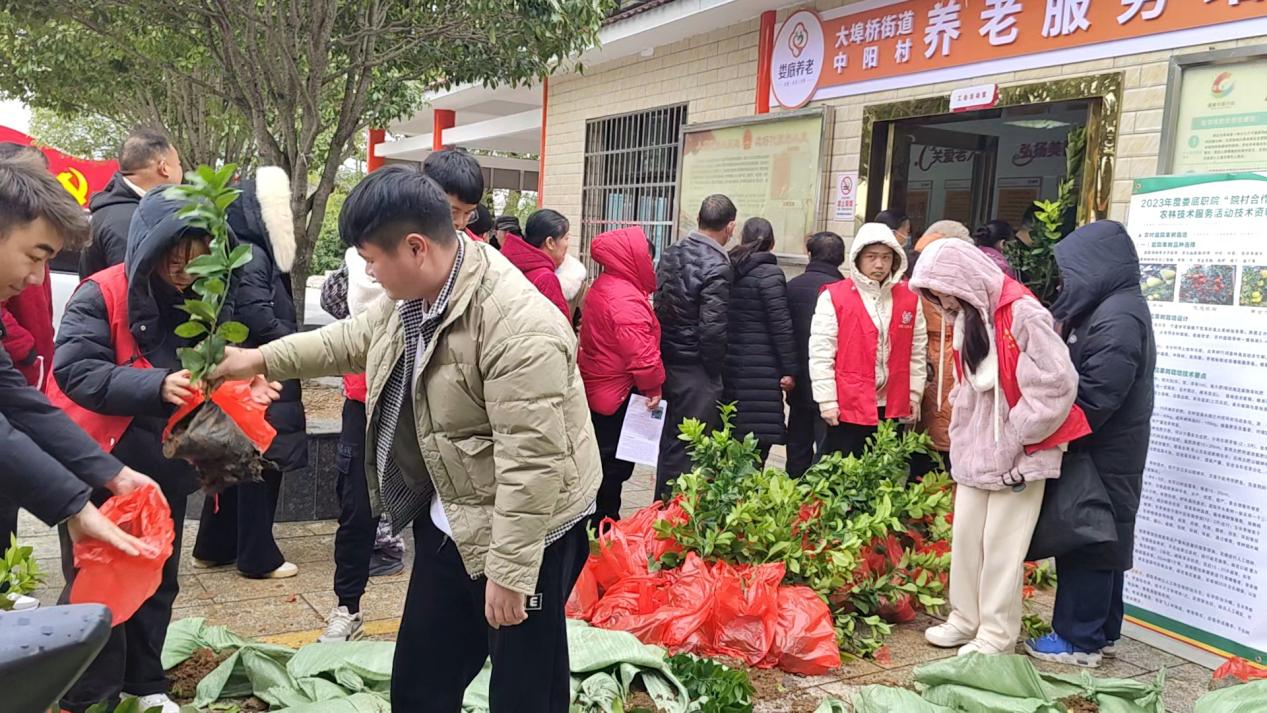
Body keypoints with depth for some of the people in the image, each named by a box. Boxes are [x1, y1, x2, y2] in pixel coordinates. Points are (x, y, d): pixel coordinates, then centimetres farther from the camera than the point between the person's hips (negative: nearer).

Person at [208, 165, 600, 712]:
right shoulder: (412, 295, 0)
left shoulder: (519, 327, -31)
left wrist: (508, 572, -27)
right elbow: (351, 340, 20)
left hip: (524, 533, -9)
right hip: (449, 519, 9)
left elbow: (532, 461, -31)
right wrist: (261, 359, 21)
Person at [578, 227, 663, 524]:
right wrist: (654, 386, -13)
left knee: (604, 462, 19)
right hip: (620, 397, -10)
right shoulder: (626, 299, -23)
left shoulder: (601, 288, 9)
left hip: (597, 388, 10)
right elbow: (641, 352, -29)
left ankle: (598, 523, 31)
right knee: (616, 466, 2)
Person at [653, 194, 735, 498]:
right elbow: (713, 328, -20)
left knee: (670, 441, 19)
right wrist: (714, 370, -5)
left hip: (667, 360, 8)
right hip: (696, 370, -8)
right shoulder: (718, 266, -18)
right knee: (691, 449, 2)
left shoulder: (671, 253, 6)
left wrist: (665, 354, 15)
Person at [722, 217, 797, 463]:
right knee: (757, 445, -4)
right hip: (760, 372, -6)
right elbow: (781, 325, -12)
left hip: (728, 367, 6)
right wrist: (789, 370, -7)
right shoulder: (769, 274, -9)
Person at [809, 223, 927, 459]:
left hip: (893, 408, 4)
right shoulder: (833, 297, -6)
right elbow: (821, 353, -7)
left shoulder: (909, 298, 7)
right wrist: (827, 401, -9)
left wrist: (914, 395, 9)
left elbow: (917, 352, 11)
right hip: (847, 407, -3)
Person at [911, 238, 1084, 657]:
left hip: (1018, 454, -8)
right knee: (965, 535, 11)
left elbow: (1057, 385, -20)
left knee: (1002, 544, 1)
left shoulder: (1023, 315, -19)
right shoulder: (967, 317, 9)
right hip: (976, 448, 8)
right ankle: (965, 619, 25)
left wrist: (1012, 440, -13)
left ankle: (997, 633, 14)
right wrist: (963, 438, 8)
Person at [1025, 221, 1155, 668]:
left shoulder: (1118, 318, -20)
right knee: (1101, 540, 16)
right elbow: (1082, 376, 14)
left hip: (1103, 456, -10)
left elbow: (1094, 397, -23)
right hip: (1106, 451, 10)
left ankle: (1079, 639, 10)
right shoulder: (1111, 308, 12)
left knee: (1086, 543, 0)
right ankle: (1103, 631, 28)